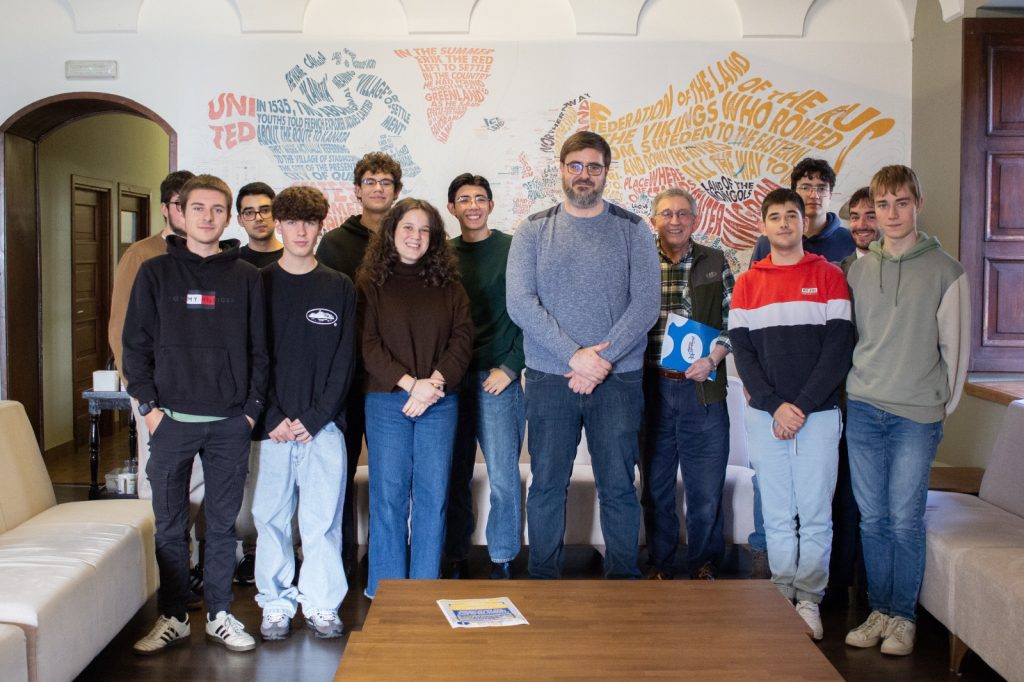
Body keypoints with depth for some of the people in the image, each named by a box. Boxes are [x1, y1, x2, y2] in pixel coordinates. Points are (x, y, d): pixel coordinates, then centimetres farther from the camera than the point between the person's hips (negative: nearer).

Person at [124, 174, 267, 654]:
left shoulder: (246, 277, 5)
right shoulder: (155, 273, 4)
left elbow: (258, 349, 6)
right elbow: (135, 344, 3)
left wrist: (252, 408, -1)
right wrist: (149, 406, -4)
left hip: (230, 423, 0)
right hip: (171, 420, 0)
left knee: (222, 523, 9)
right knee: (169, 525, 8)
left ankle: (218, 615, 22)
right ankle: (172, 618, 22)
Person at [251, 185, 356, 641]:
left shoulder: (340, 288, 7)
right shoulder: (259, 284, 6)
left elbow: (344, 361, 3)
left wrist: (315, 418, -7)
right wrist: (271, 418, -8)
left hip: (324, 426, 0)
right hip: (272, 426, 0)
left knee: (323, 518, 3)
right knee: (271, 516, 6)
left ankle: (321, 604, 17)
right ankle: (276, 604, 19)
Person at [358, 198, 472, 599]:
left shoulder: (448, 286, 10)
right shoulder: (370, 284, 3)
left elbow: (462, 340, 3)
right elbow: (368, 345, -5)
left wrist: (435, 382, -12)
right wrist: (410, 384, -15)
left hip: (440, 402, 2)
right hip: (387, 401, -2)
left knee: (433, 496, 5)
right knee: (388, 496, 3)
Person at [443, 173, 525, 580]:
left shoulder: (513, 249, 0)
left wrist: (510, 367, -9)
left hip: (497, 379, -3)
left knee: (503, 478, -2)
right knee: (455, 478, 8)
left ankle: (502, 563, 13)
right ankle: (455, 559, 20)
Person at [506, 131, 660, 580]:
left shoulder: (632, 230, 5)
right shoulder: (534, 230, 5)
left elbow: (646, 304, -4)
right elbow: (519, 303, -6)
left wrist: (602, 361, -13)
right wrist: (575, 356, -14)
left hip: (618, 378, 0)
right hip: (549, 377, 0)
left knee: (618, 486, 6)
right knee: (547, 485, 7)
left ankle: (623, 578, 20)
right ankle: (542, 579, 21)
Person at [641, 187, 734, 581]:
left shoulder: (715, 263, 6)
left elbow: (733, 321, 5)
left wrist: (712, 359, -9)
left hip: (702, 388, 0)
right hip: (652, 389, 0)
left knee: (706, 488, 5)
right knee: (655, 484, 11)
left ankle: (704, 564, 23)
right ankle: (659, 564, 26)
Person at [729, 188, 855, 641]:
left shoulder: (829, 276, 4)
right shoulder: (747, 284, 9)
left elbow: (839, 347, -3)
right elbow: (742, 351, 3)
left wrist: (803, 406, -11)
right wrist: (774, 406, -9)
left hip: (819, 413, -1)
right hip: (765, 416, 2)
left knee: (815, 512, 0)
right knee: (777, 513, 6)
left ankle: (809, 599, 13)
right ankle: (784, 597, 17)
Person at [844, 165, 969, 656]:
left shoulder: (945, 271, 0)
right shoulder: (858, 270, 8)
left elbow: (956, 345, 2)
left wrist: (942, 406, 3)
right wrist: (857, 393, 9)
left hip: (917, 415, -3)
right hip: (863, 410, 3)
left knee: (905, 521, -1)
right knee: (872, 519, 8)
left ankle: (903, 616, 14)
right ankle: (879, 610, 20)